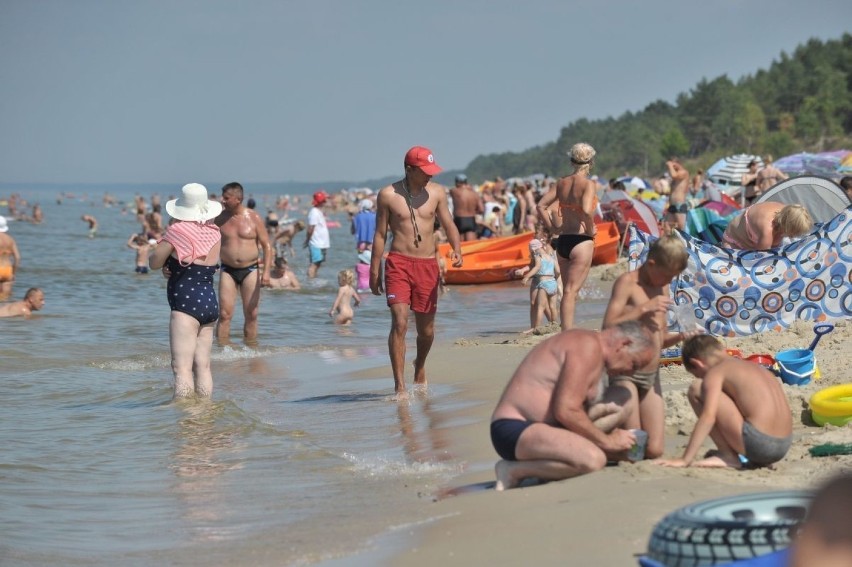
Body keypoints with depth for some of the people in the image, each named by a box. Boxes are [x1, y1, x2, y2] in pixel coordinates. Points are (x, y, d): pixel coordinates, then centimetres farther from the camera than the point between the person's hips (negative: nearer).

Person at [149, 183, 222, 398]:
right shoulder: (214, 233, 7)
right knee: (203, 366, 12)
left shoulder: (177, 230, -9)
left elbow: (154, 262, 0)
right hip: (210, 303, 7)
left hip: (186, 303, -7)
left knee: (182, 367, -10)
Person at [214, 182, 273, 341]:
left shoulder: (254, 218, -3)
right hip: (228, 270, 1)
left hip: (250, 271, -1)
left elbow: (266, 246, -3)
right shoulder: (220, 218, 2)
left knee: (251, 315, 3)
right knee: (225, 314, -6)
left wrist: (266, 272, -11)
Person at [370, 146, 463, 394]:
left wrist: (456, 250, -11)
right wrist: (374, 271, 3)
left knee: (426, 328, 11)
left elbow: (449, 224, 9)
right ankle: (399, 385, -13)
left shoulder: (436, 192, 6)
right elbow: (380, 234, 4)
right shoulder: (388, 195, -1)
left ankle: (420, 365, 42)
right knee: (399, 323, -16)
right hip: (398, 263, -3)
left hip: (427, 264, 3)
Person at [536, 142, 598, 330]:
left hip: (562, 240, 6)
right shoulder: (588, 184, -10)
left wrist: (552, 228, 11)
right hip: (581, 241, -6)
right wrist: (591, 230, -10)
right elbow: (586, 210, -25)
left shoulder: (562, 183, 9)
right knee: (571, 291, -7)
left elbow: (541, 205, 8)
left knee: (568, 291, 15)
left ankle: (567, 332, 18)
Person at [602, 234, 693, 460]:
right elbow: (608, 327, -19)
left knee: (654, 450, 0)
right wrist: (644, 308, -22)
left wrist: (679, 337, 0)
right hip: (626, 373, -7)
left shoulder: (662, 288, 15)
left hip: (652, 376, 7)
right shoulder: (627, 282, -8)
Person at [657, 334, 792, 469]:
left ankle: (728, 456, 0)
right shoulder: (755, 367, 23)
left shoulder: (716, 372, 1)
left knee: (697, 389, 2)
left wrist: (685, 460, -11)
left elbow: (708, 416, -12)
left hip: (757, 444, -8)